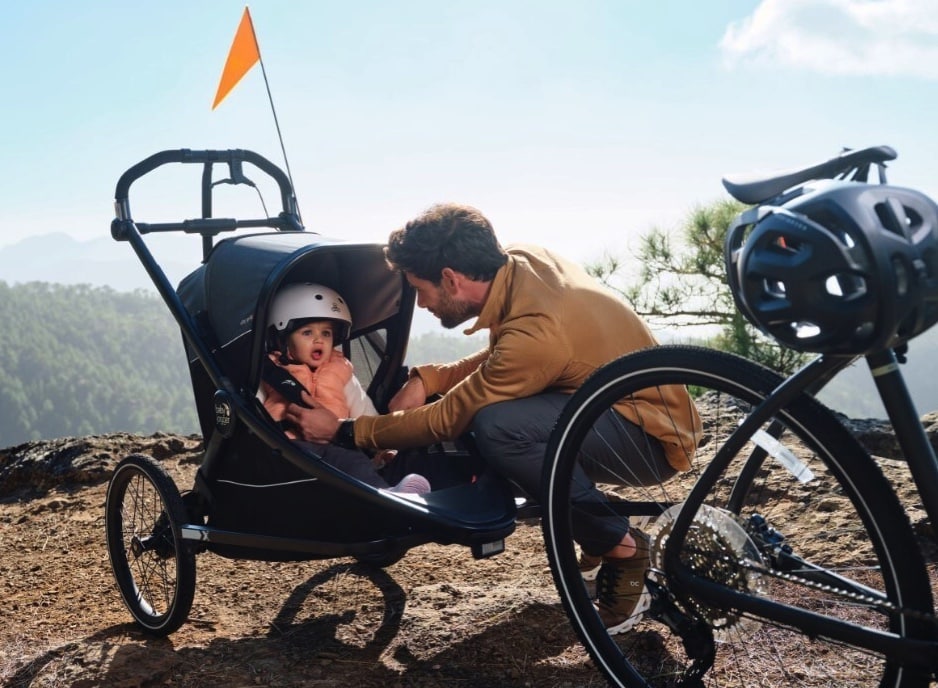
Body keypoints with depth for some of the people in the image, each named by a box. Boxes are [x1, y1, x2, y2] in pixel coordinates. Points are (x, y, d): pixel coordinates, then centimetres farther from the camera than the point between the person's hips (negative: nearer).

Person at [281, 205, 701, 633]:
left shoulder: (533, 336, -30)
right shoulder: (521, 261, -5)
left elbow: (446, 420, -18)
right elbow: (498, 360, 12)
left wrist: (343, 431, -8)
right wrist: (424, 379, -3)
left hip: (654, 437, -9)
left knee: (496, 425, -30)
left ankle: (621, 549, -11)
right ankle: (602, 530, 12)